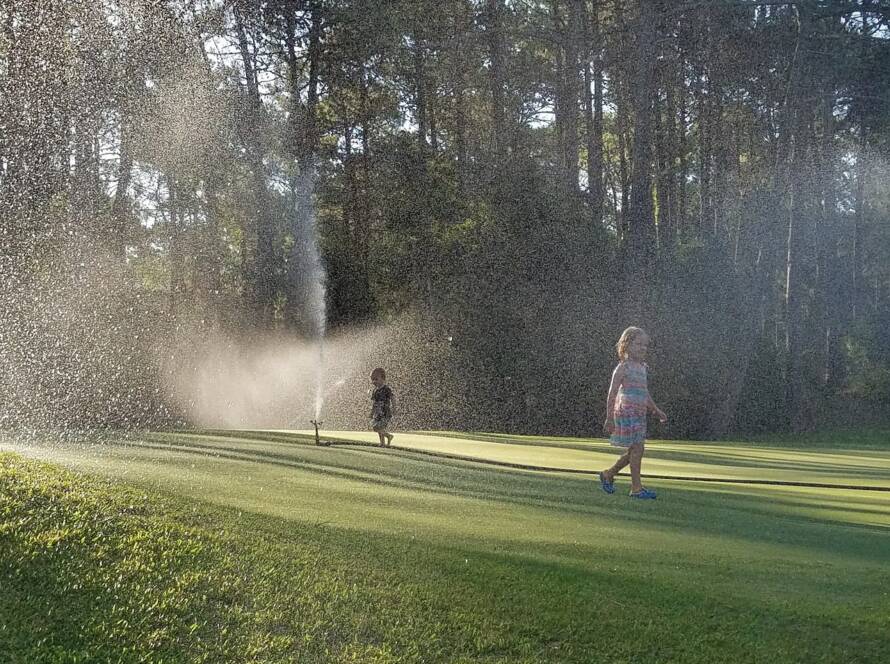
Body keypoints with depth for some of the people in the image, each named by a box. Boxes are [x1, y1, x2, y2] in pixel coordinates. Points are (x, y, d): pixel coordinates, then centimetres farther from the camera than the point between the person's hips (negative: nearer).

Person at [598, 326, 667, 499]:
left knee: (635, 450, 10)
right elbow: (612, 393, -11)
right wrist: (609, 418, -15)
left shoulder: (642, 368, 15)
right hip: (626, 412, -8)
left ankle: (608, 475, 25)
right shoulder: (623, 367, -9)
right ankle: (636, 488, -2)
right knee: (637, 448, -8)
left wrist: (656, 411, 18)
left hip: (639, 414, 8)